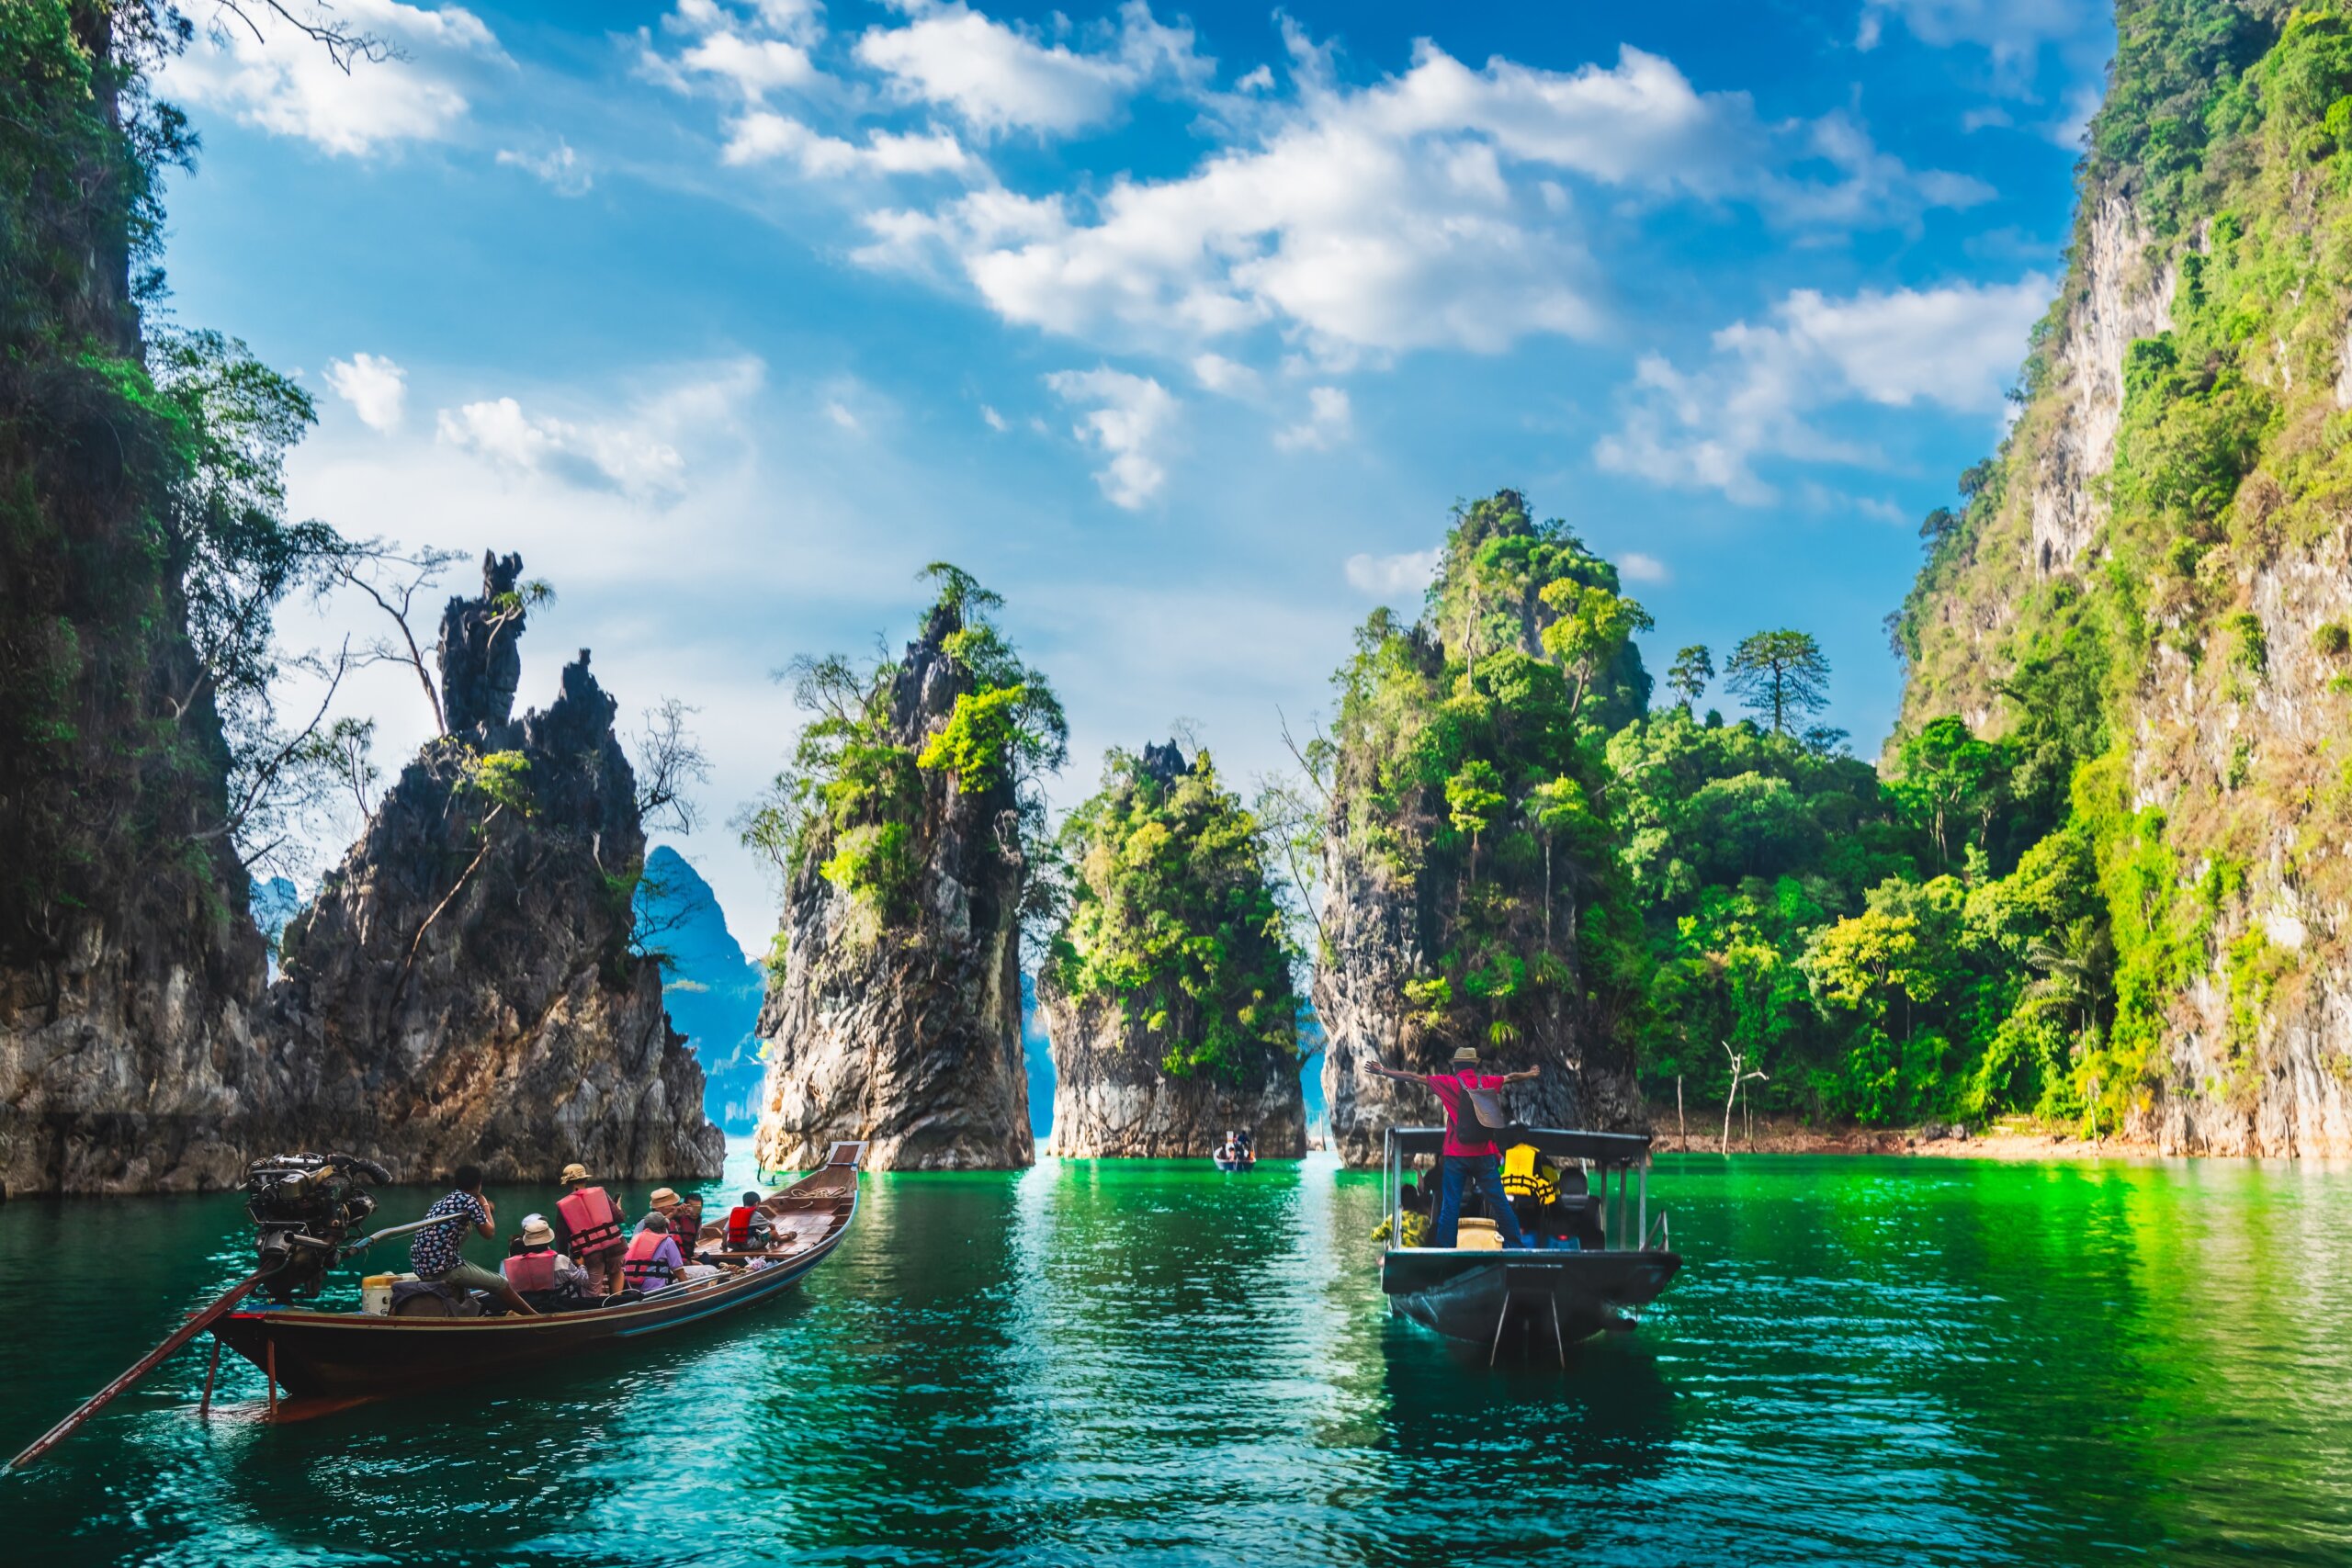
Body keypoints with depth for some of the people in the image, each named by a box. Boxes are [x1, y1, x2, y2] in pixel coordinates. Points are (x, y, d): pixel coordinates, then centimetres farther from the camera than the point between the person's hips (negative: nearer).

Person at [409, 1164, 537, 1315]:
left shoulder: (442, 1201, 18)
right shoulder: (469, 1200, -5)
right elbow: (490, 1233, 2)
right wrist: (485, 1206, 16)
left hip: (421, 1266, 8)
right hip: (443, 1267, -8)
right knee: (501, 1284, 5)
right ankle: (535, 1317, 14)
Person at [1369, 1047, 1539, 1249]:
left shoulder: (1450, 1082, 0)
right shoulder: (1487, 1082, 8)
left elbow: (1413, 1077, 3)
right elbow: (1511, 1077, 28)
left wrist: (1383, 1071, 12)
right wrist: (1530, 1074, 48)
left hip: (1456, 1156, -2)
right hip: (1484, 1155, 2)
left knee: (1450, 1206, 0)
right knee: (1500, 1202, 5)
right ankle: (1515, 1246, 5)